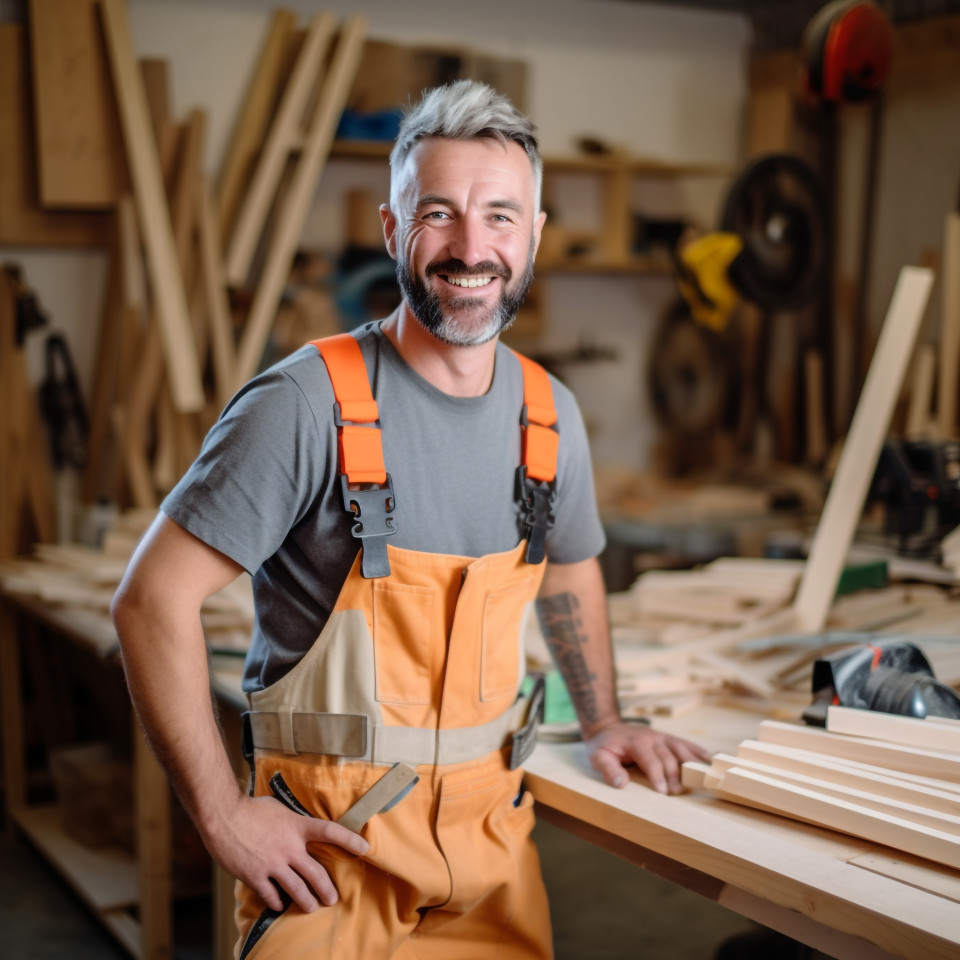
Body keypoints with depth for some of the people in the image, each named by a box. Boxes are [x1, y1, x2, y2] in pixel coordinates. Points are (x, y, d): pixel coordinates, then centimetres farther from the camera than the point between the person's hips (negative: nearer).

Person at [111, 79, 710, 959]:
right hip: (331, 845, -5)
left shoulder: (549, 413, 1)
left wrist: (602, 723, 20)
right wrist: (221, 815, -17)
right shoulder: (309, 402, -19)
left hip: (492, 825, 6)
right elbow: (152, 599, -18)